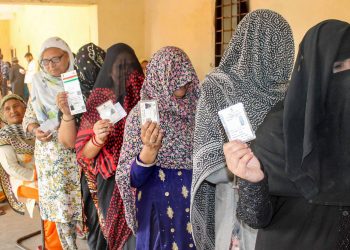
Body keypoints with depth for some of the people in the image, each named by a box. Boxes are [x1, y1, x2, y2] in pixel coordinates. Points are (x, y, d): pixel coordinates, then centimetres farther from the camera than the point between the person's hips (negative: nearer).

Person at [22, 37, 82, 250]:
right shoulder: (40, 83, 3)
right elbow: (29, 117, 8)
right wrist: (35, 130, -13)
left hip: (80, 152, -2)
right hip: (51, 155, 2)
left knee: (85, 203, 3)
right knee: (60, 206, 8)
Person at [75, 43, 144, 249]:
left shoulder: (146, 94, 0)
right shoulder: (98, 99, -4)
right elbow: (84, 153, -7)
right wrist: (97, 139, -26)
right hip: (112, 181, -1)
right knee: (118, 231, 8)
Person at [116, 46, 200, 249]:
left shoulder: (196, 109, -2)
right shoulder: (141, 114, -11)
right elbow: (133, 179, -13)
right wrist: (150, 150, -29)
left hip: (196, 204, 3)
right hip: (160, 208, -3)